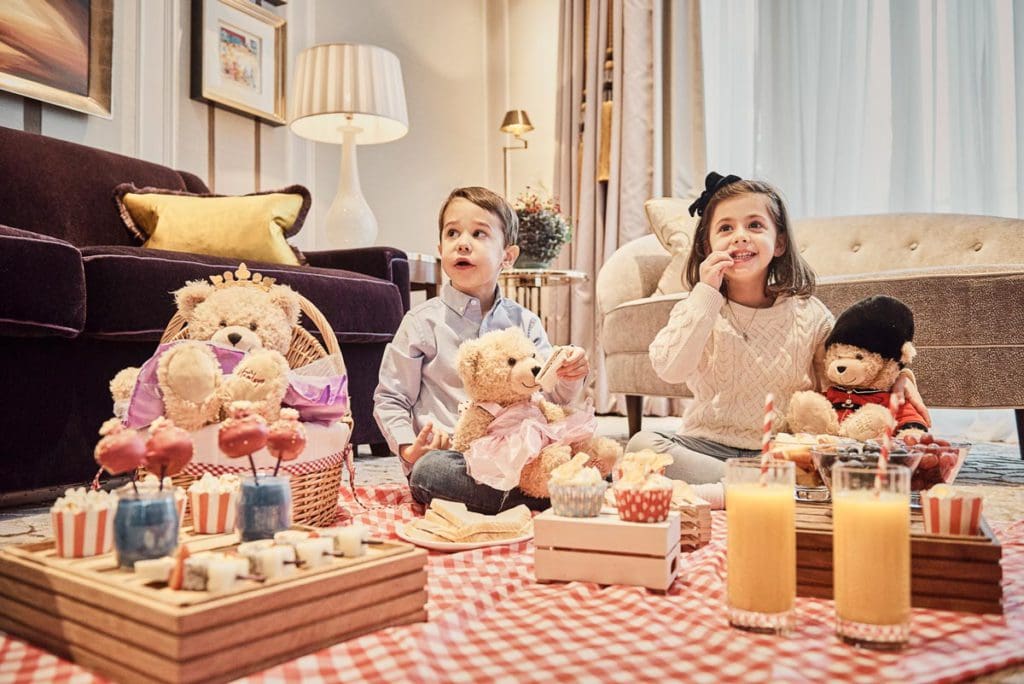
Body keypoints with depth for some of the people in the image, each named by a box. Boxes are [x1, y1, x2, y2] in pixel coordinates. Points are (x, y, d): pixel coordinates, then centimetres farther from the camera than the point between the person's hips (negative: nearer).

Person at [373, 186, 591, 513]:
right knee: (429, 469, -36)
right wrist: (409, 447, -11)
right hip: (448, 453, 0)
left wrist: (570, 378, -14)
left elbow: (552, 396, 9)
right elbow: (389, 399, 6)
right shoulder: (423, 322, 3)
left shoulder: (524, 322, 11)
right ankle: (535, 499, -27)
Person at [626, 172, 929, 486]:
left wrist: (896, 377, -11)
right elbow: (669, 369, -17)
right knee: (642, 444, -29)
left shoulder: (809, 313, 4)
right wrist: (706, 294, -17)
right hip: (707, 445, 0)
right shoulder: (697, 308, 2)